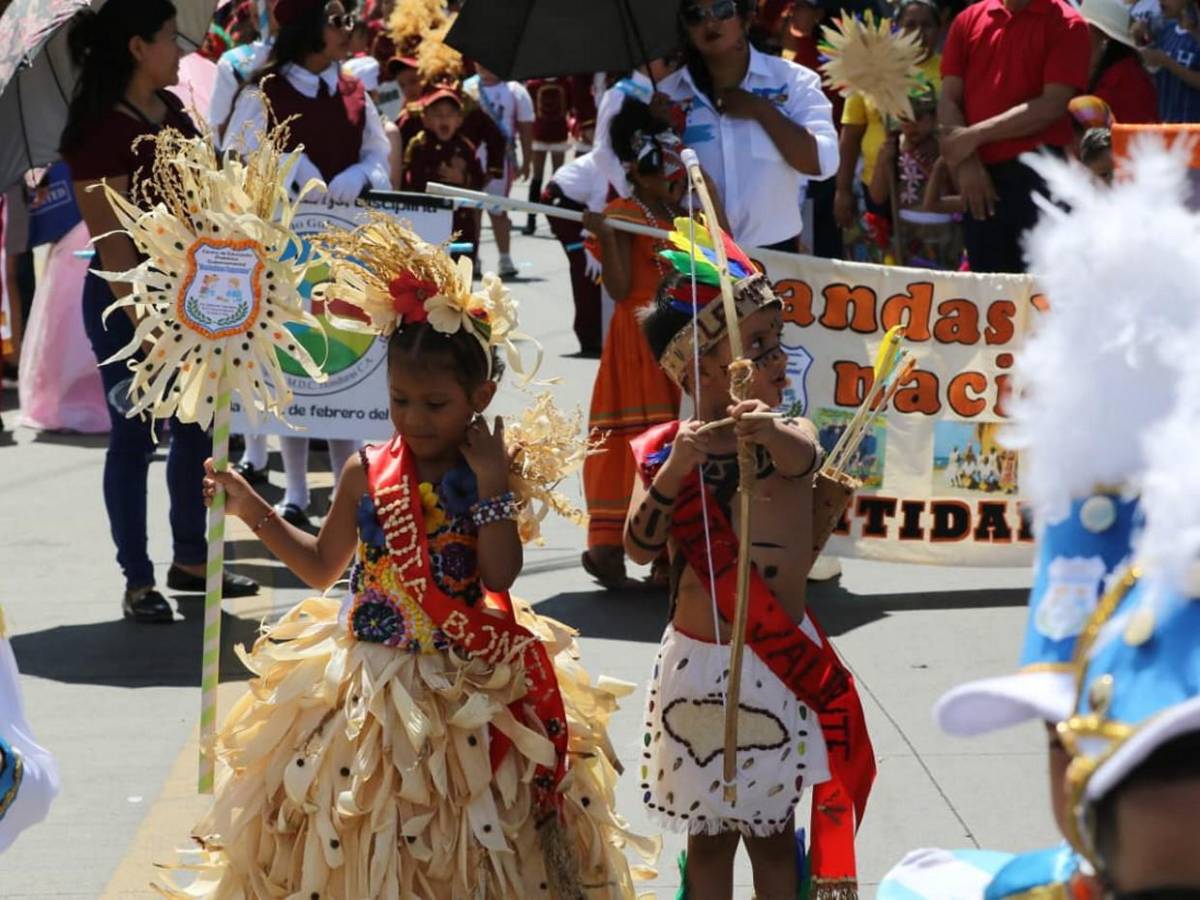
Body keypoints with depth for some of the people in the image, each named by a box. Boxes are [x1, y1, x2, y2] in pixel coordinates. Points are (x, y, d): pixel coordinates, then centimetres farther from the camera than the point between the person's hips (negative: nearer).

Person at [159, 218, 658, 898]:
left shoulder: (493, 475, -6)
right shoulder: (367, 473, 0)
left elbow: (501, 576, -19)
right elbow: (322, 565, 13)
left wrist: (492, 484, -21)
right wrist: (253, 509, 7)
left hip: (470, 694, -2)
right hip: (371, 685, 2)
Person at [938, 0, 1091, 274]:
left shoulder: (1066, 25, 0)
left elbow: (1054, 105, -10)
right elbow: (949, 100, 8)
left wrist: (976, 135, -11)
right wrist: (965, 164, -7)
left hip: (1037, 172, -4)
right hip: (980, 178, 4)